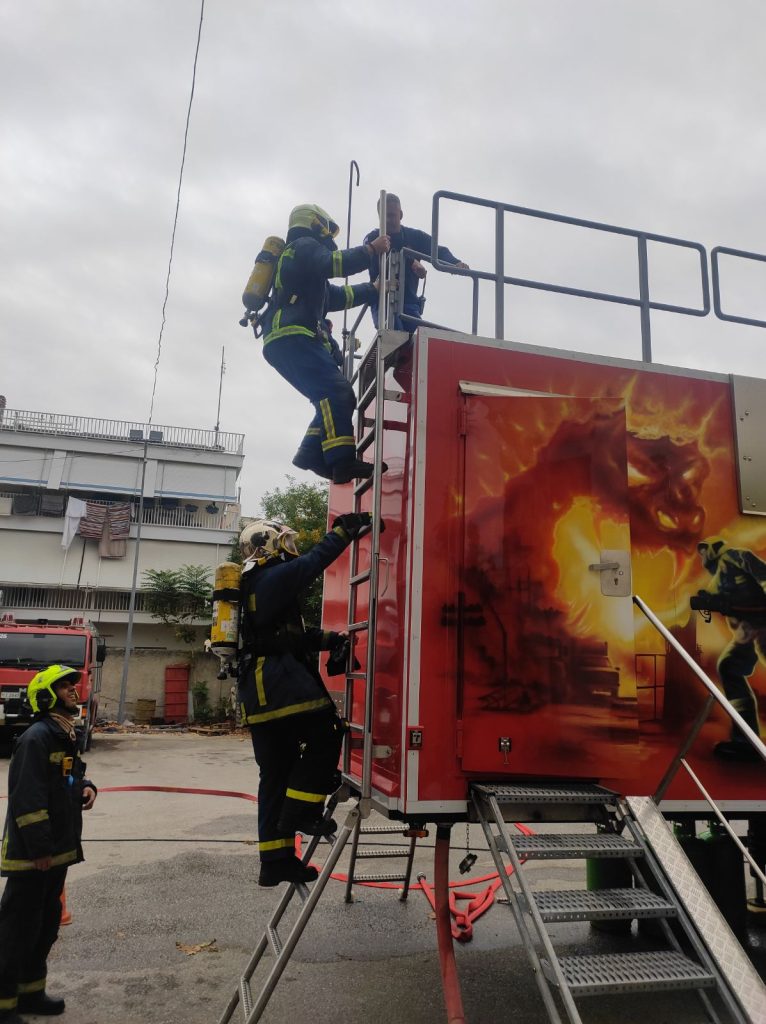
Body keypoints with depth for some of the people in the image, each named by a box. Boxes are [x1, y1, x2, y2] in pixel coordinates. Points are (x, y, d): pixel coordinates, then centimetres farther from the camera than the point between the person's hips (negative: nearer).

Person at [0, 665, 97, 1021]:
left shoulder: (66, 735, 10)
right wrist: (39, 849, -22)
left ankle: (31, 992, 34)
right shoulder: (36, 737, -20)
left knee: (46, 925, 20)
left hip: (58, 850, 10)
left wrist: (86, 787, 0)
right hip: (30, 854, -9)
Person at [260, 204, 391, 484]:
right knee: (337, 393, -24)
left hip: (284, 342, 10)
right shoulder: (304, 245, 7)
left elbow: (338, 296, 42)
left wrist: (375, 289, 42)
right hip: (292, 337, -10)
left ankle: (311, 455, 1)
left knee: (337, 398, 7)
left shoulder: (309, 271, 38)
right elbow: (333, 263, -12)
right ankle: (343, 462, -35)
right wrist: (371, 250, -4)